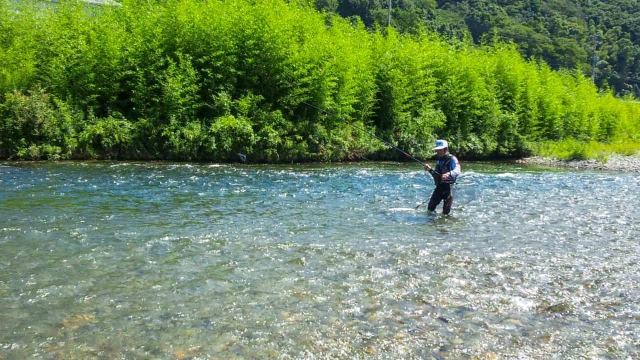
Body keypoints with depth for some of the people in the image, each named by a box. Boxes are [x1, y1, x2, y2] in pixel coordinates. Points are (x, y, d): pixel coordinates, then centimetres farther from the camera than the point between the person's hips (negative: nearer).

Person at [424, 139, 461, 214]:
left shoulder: (452, 159, -11)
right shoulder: (440, 160, 14)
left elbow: (457, 171, -28)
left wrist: (448, 174, -47)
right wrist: (430, 170, 3)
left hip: (449, 187, -7)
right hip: (440, 187, 7)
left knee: (445, 211, -3)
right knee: (430, 208, 10)